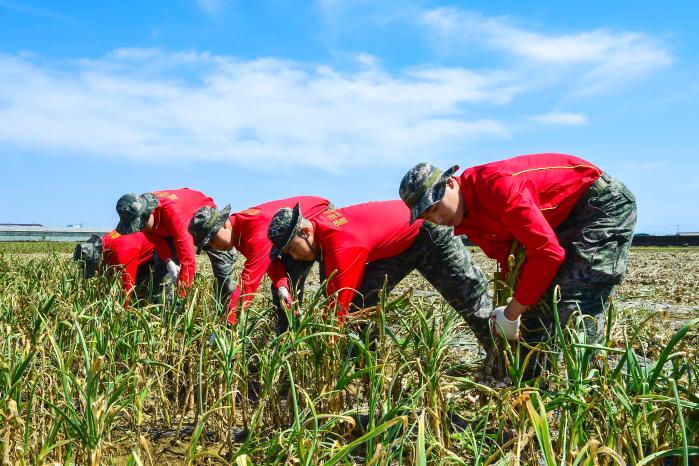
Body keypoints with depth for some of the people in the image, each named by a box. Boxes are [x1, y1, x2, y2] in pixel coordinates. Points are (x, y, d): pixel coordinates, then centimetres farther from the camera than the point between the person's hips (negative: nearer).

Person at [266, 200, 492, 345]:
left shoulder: (342, 245, -37)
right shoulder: (320, 227, -10)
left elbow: (338, 306, -33)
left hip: (427, 233, -8)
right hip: (394, 247, 9)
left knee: (469, 298, 5)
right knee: (359, 303, -4)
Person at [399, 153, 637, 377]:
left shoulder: (495, 185, -31)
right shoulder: (464, 218, -3)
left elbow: (547, 253, -32)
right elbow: (507, 257, 1)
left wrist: (511, 314, -23)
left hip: (607, 203, -8)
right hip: (562, 218, 9)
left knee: (576, 306, -18)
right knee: (536, 300, 4)